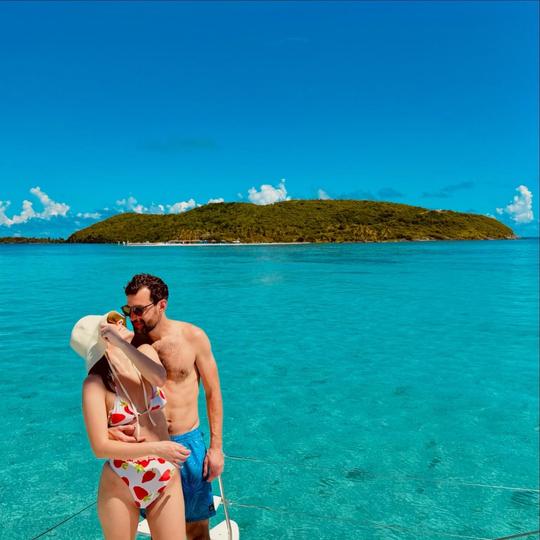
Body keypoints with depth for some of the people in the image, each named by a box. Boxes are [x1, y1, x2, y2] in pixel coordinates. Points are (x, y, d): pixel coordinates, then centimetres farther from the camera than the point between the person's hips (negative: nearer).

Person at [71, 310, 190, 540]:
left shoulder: (145, 351, -2)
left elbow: (159, 377, -24)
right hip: (120, 487, -2)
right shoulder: (95, 383, -14)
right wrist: (156, 448, -22)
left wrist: (120, 341, -25)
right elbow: (100, 447, -18)